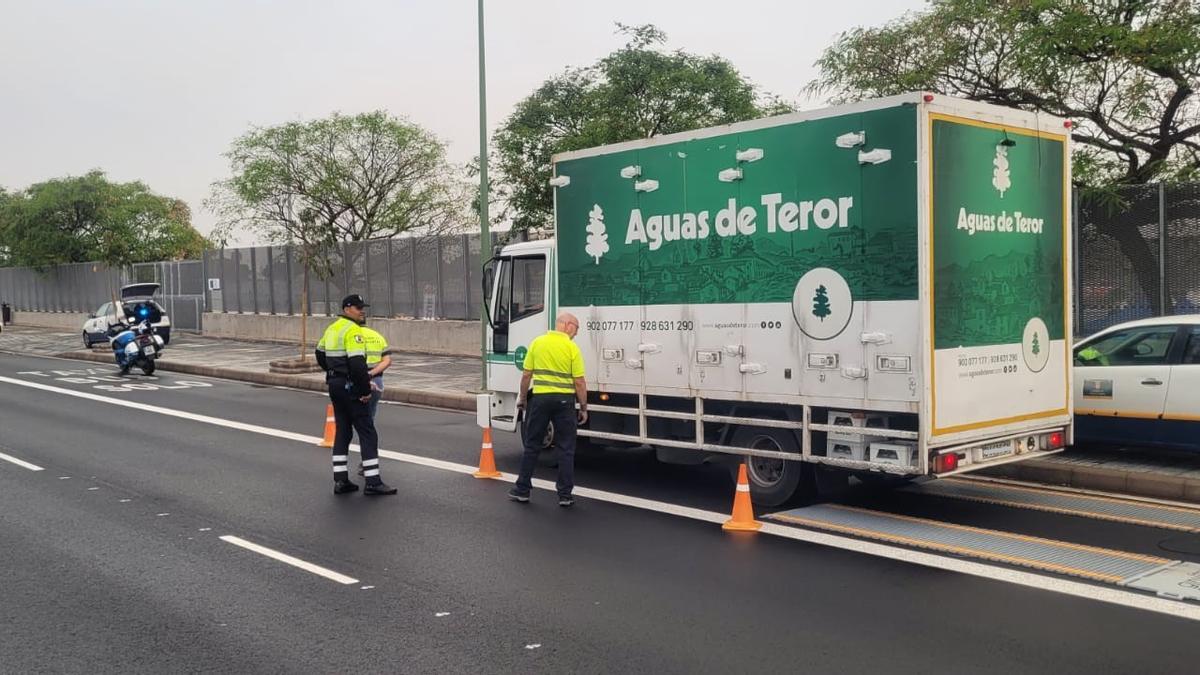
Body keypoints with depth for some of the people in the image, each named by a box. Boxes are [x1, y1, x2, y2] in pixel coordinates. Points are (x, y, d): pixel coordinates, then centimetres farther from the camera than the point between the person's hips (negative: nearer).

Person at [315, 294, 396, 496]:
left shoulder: (332, 328, 13)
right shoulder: (353, 331, -16)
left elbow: (320, 354, 25)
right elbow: (357, 364, -24)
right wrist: (365, 390, -17)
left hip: (335, 385, 9)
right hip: (351, 387, -9)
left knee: (342, 431, 14)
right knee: (367, 433, -4)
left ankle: (340, 480, 14)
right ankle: (373, 482, -3)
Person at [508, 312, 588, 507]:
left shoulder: (537, 343, 2)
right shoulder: (572, 348, -6)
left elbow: (526, 375, 3)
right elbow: (579, 382, -7)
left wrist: (522, 399, 15)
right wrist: (583, 408, 2)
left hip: (540, 398, 2)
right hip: (564, 400, -2)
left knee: (532, 446, 12)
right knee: (565, 449, 5)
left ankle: (522, 490, 16)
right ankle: (565, 495, 5)